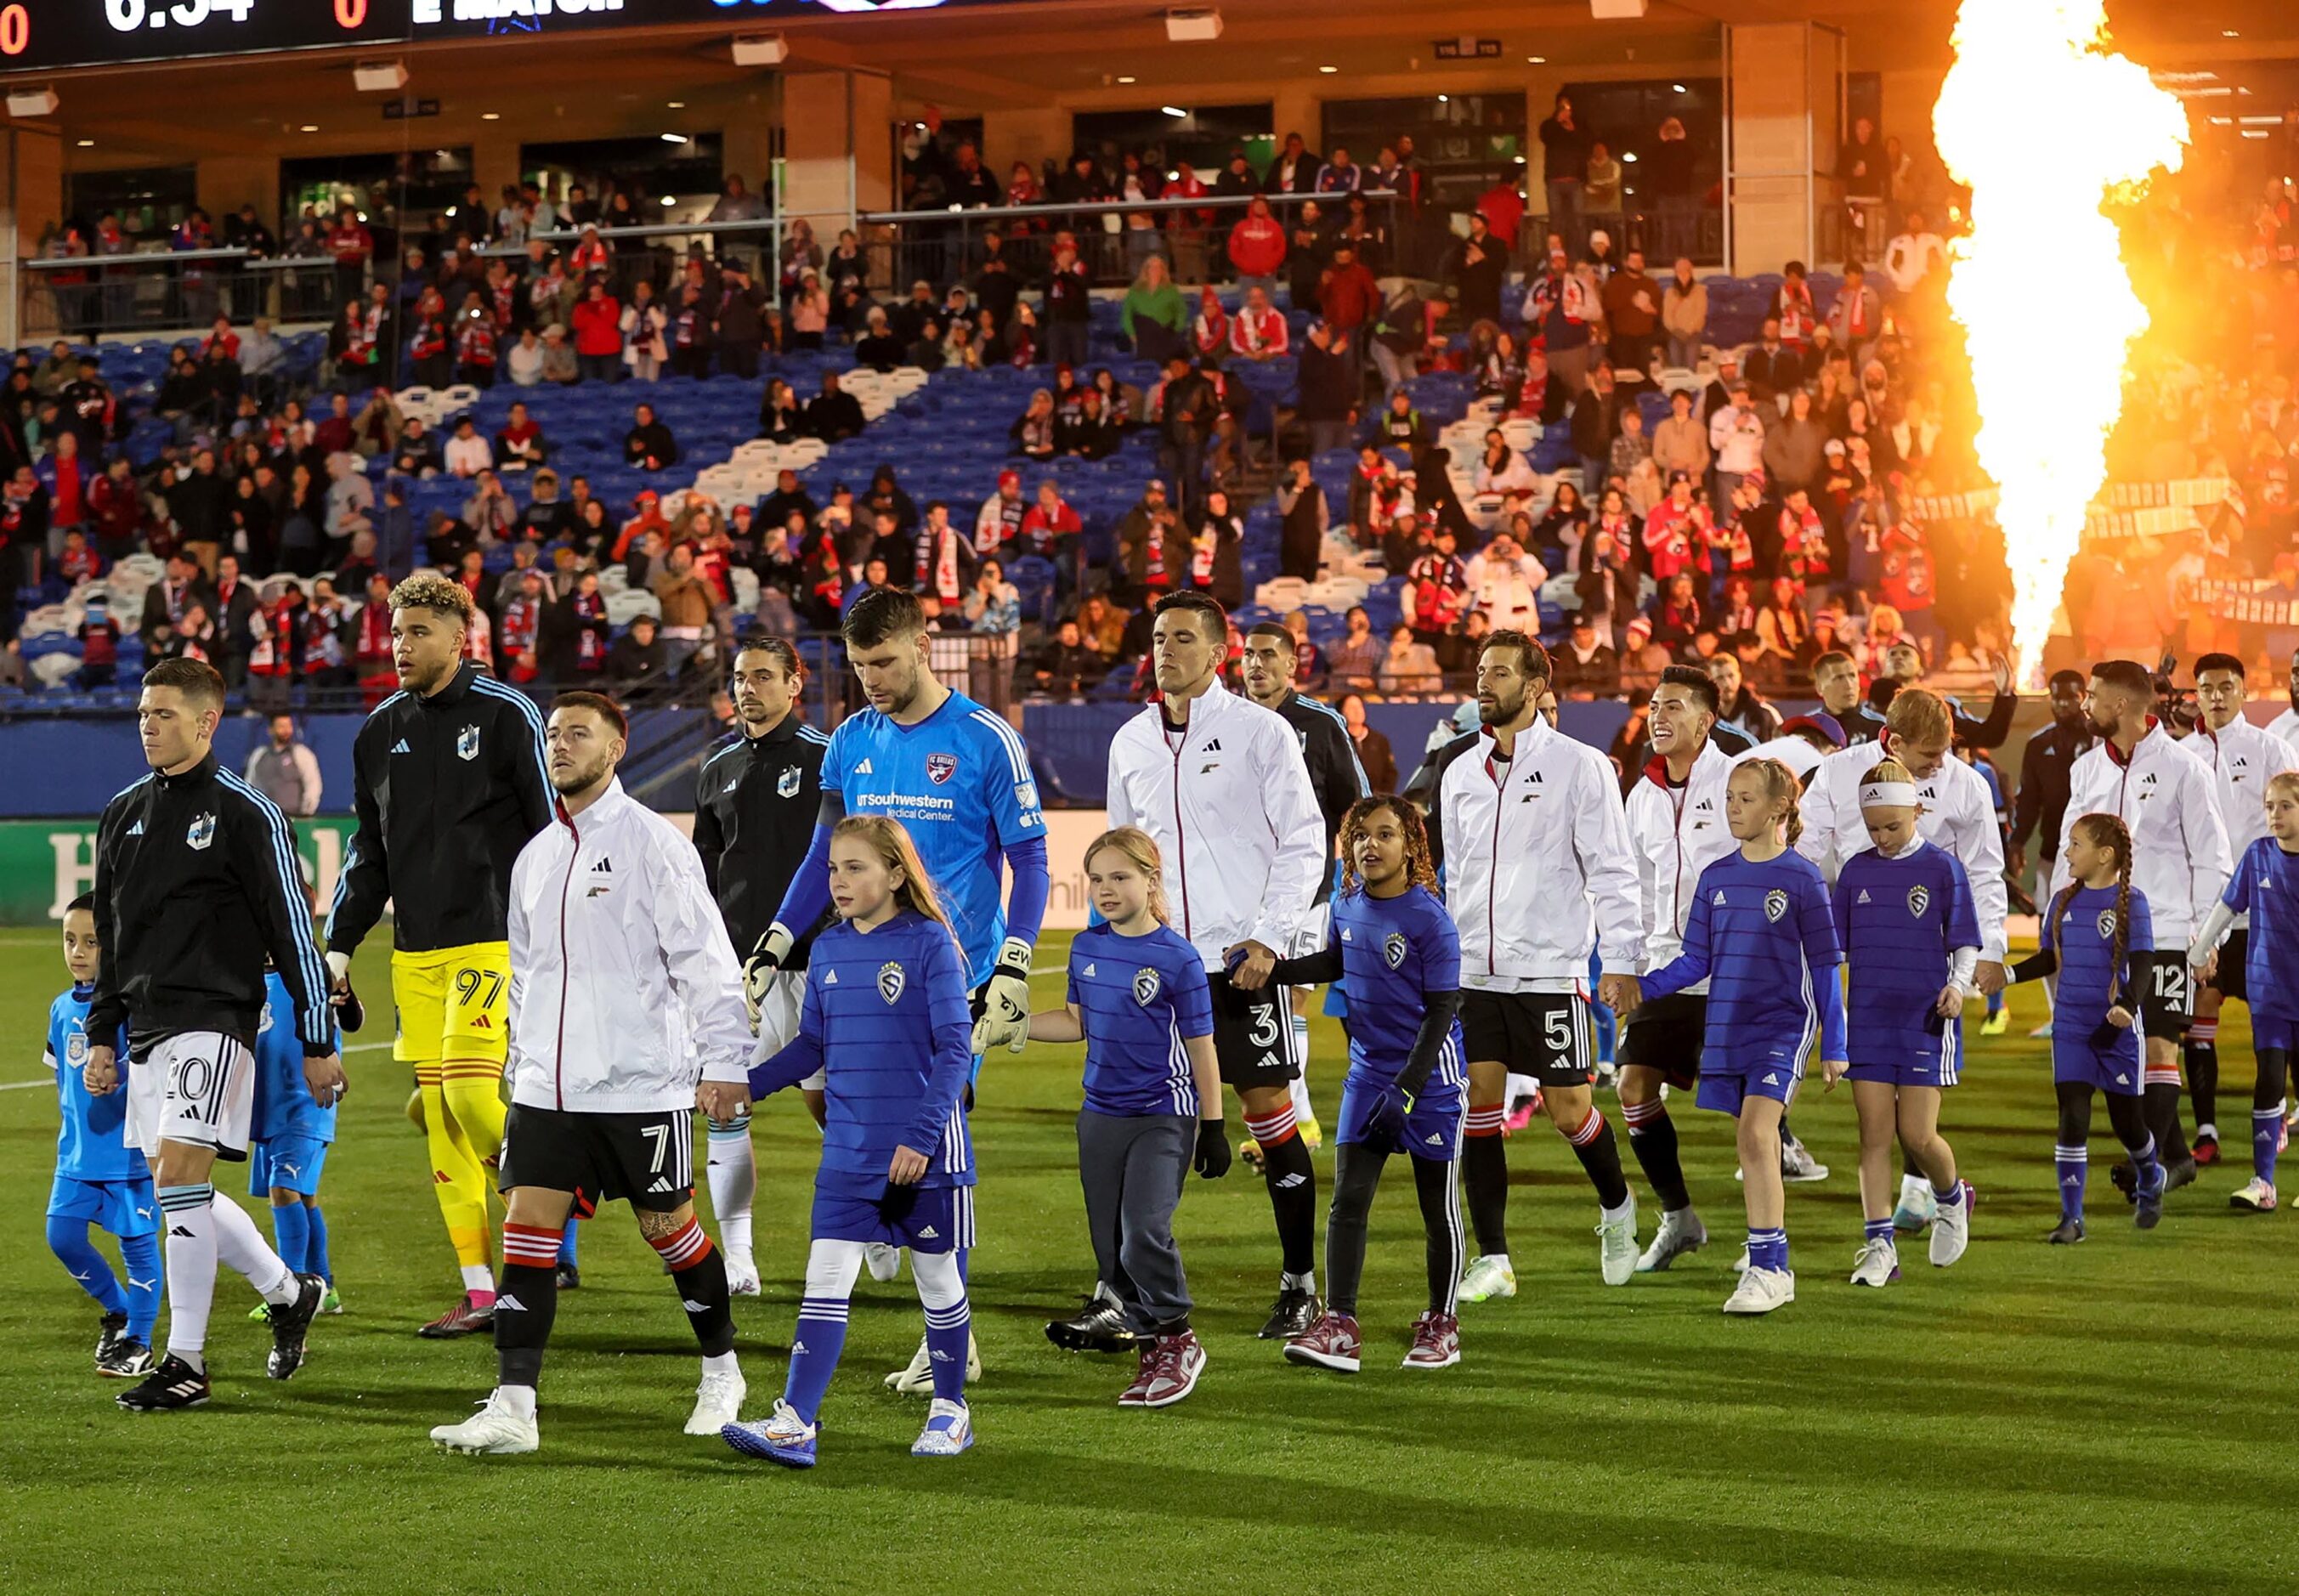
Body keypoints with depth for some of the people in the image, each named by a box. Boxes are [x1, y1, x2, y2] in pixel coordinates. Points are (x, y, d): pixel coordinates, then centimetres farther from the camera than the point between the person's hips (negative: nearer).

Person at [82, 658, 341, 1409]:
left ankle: (187, 1361, -11)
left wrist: (318, 1043, -5)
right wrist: (102, 1036, 18)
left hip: (215, 1020, -8)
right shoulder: (124, 814, 13)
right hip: (147, 1028, 8)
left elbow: (293, 932, -5)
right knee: (176, 1190, 10)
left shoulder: (246, 814, -6)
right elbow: (110, 937, 21)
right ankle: (288, 1291, 29)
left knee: (179, 1177, -15)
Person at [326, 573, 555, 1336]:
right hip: (415, 952, 6)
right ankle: (479, 1292, 6)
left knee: (470, 1092, -19)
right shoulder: (380, 731, 13)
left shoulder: (506, 716, -4)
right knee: (438, 1116, 2)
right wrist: (339, 945, 13)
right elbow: (369, 851, 20)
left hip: (492, 942, -6)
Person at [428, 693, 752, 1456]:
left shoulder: (651, 842, -7)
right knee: (526, 1228, -5)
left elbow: (704, 956, -9)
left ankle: (722, 1372, 27)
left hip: (644, 1084, -5)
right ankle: (512, 1408, -8)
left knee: (668, 1227, 5)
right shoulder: (535, 857, 13)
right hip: (547, 1090, 6)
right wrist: (522, 1067, 21)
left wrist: (722, 1062, -13)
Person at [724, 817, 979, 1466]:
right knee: (826, 1277, -3)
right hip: (847, 1151, 4)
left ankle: (951, 1411, 24)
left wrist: (922, 1137, -18)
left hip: (925, 1151, -4)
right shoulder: (827, 951, 7)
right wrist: (746, 1084, 4)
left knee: (938, 1277, 8)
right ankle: (795, 1423, -8)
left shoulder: (929, 944, -9)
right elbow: (811, 1045, 16)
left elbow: (953, 1046, -11)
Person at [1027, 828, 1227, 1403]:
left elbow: (1200, 1046, -6)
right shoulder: (1086, 947, 5)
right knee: (1108, 1234, 9)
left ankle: (1174, 1339, -3)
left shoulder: (1177, 958, -11)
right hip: (1101, 1113, 6)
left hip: (1163, 1117, -6)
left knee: (1144, 1227, -16)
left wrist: (1213, 1126, -3)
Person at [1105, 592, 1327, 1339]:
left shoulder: (1260, 732, -4)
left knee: (1271, 1116, -1)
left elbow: (1304, 843, -3)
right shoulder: (1131, 742, 10)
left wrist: (1268, 940, -12)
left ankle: (1300, 1287, 8)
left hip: (1241, 959, -4)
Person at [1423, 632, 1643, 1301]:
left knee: (1569, 1110, 0)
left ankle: (1616, 1208, 29)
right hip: (1472, 970, 4)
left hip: (1551, 971, -4)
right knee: (1477, 1109, -2)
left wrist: (1619, 961, -11)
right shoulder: (1459, 769, 11)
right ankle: (1492, 1260, 3)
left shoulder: (1579, 765, -4)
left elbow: (1611, 869, -5)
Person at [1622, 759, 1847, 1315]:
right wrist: (1642, 988, -1)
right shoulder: (1716, 878, 9)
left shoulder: (1802, 878, -3)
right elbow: (1696, 960, 13)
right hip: (1726, 1028, 5)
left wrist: (1834, 1045, 0)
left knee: (1756, 1133, -19)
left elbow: (1825, 967, 0)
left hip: (1782, 1025, -5)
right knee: (1755, 1145, 7)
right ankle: (1775, 1269, 15)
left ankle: (1765, 1268, -18)